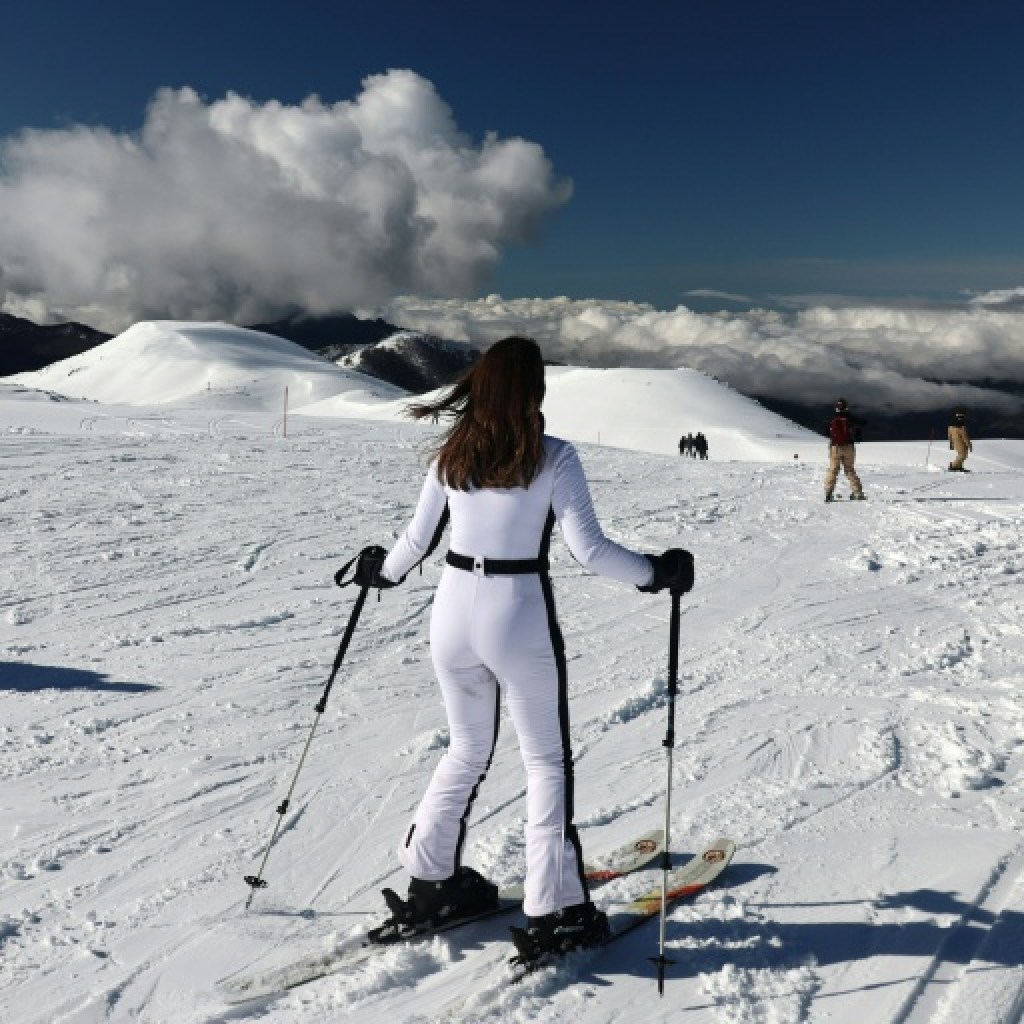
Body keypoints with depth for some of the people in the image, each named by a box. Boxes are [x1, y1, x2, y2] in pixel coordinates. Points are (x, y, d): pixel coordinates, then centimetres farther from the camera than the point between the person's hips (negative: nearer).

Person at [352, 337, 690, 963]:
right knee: (547, 761, 10)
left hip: (454, 615, 5)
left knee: (467, 751, 23)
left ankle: (430, 882, 31)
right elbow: (590, 549, -14)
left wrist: (380, 571, 28)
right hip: (521, 621, -5)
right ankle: (554, 914, 12)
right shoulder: (553, 457, -10)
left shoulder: (453, 455, 3)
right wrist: (656, 572, 1)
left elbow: (417, 542, 9)